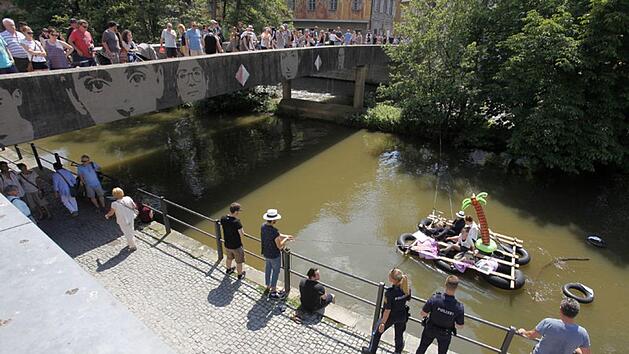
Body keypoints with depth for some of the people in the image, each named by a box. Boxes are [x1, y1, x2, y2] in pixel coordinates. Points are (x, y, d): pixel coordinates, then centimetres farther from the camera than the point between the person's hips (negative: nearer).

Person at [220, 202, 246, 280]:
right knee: (239, 262, 20)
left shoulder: (223, 219, -15)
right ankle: (240, 275, 39)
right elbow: (242, 234, -24)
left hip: (227, 244, 6)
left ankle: (229, 269, 57)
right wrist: (240, 227, -7)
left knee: (229, 258, 33)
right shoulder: (236, 222, -33)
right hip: (236, 246, -6)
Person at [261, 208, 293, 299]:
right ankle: (273, 292, 27)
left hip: (266, 253, 7)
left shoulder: (263, 226, -9)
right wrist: (286, 239, -9)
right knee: (275, 272, 13)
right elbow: (280, 246, -25)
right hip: (274, 256, -7)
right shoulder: (274, 231, -34)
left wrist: (285, 236, 2)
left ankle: (268, 287, 43)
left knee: (268, 270, 24)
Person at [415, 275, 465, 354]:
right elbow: (460, 326, -16)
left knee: (422, 347, 27)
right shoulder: (459, 307, -34)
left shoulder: (434, 299, -35)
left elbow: (423, 314, -21)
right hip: (445, 334, 0)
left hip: (430, 329, 0)